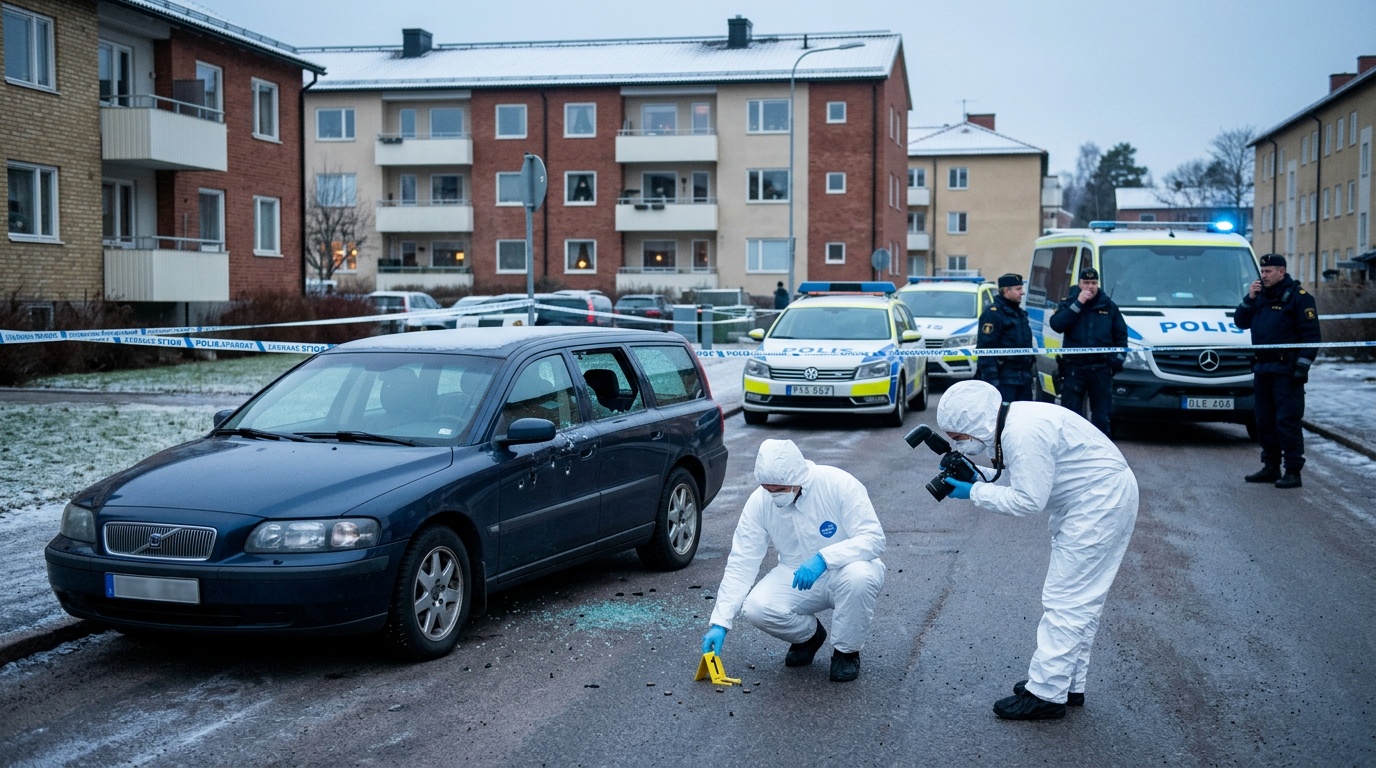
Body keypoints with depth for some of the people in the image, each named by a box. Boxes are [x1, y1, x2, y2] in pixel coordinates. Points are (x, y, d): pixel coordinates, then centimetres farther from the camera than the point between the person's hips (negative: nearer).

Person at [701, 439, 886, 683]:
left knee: (858, 576, -37)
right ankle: (808, 634, 11)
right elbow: (741, 563, -12)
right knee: (755, 608, -24)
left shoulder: (839, 484, -22)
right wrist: (720, 623, -18)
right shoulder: (759, 501, -13)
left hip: (839, 574, -2)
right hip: (796, 579, 3)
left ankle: (846, 651, -7)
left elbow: (874, 539, -25)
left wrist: (823, 558, -40)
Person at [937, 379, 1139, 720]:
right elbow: (1021, 483, 10)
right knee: (1076, 599, 16)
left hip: (1101, 504, -11)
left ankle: (1046, 694, -2)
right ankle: (1069, 684, 26)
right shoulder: (1011, 423, 4)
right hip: (1093, 501, 11)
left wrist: (974, 492, -16)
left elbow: (1028, 501, -24)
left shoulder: (1024, 434, -27)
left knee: (1065, 600, -7)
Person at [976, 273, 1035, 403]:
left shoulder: (1019, 313, 19)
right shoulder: (993, 313, -12)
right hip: (1004, 379, -9)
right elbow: (986, 349, -20)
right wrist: (992, 379, -25)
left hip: (1023, 378, 9)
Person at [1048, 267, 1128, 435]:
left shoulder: (1108, 306, 9)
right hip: (1074, 368, -1)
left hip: (1101, 369, 1)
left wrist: (1119, 357, 1)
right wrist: (1078, 304, -15)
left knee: (1101, 415, 7)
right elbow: (1056, 325, -14)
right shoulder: (1069, 304, 5)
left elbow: (1121, 334, 14)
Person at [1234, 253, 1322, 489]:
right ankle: (1271, 468, 21)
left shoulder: (1298, 297, -8)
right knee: (1265, 421, 12)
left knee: (1287, 421, -8)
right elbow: (1241, 322, 14)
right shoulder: (1261, 296, 15)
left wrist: (1302, 365, -18)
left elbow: (1311, 335, -11)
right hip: (1262, 369, 8)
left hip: (1286, 370, -8)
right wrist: (1249, 299, -1)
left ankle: (1293, 472, -5)